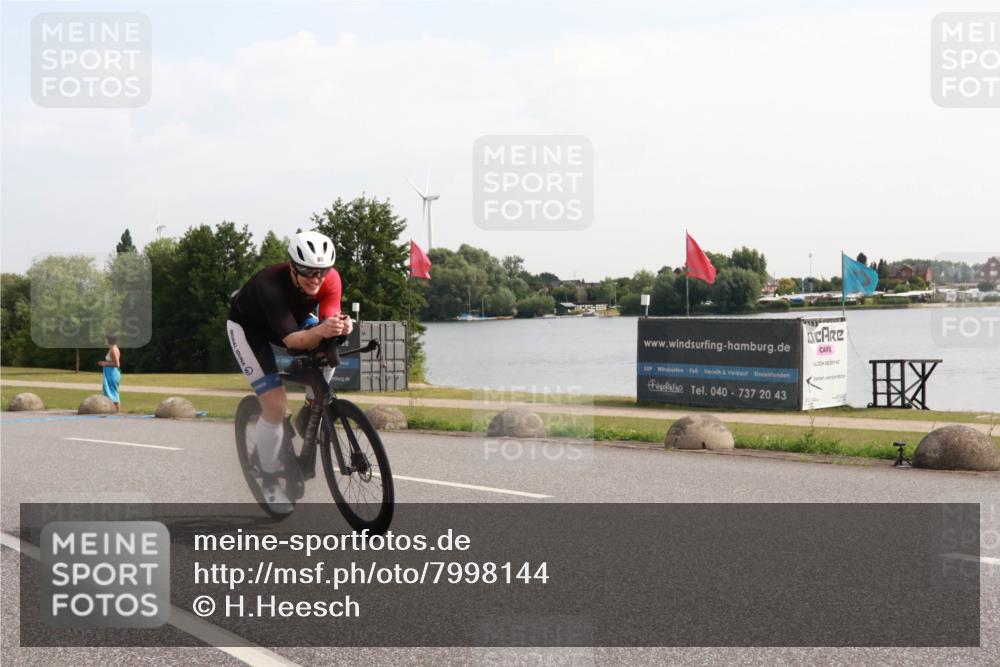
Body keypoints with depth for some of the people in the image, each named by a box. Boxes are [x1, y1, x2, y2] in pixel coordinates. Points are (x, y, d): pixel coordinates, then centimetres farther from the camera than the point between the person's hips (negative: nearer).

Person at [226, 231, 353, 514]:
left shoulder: (331, 279, -26)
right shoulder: (270, 285, -40)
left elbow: (329, 321, -34)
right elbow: (291, 339, -46)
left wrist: (341, 327, -57)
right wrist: (320, 332, -65)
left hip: (291, 319, 6)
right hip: (248, 327, -6)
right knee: (276, 405, -16)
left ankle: (312, 408, 7)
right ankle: (270, 481, 2)